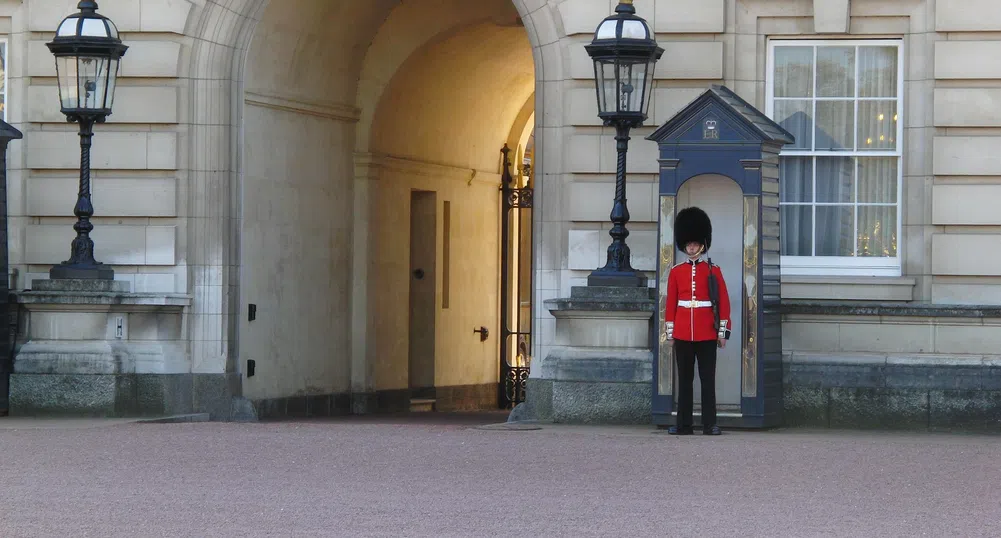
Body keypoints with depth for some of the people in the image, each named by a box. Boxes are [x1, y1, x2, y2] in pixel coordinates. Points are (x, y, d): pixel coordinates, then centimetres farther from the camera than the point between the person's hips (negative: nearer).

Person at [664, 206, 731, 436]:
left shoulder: (713, 271, 3)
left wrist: (723, 332, -3)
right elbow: (670, 304, 9)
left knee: (708, 379, -1)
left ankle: (709, 424, 0)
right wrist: (670, 332, 5)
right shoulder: (676, 272, 8)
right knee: (684, 380, 5)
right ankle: (684, 424, 7)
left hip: (707, 333, -2)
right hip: (683, 334, 2)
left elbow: (724, 303, 2)